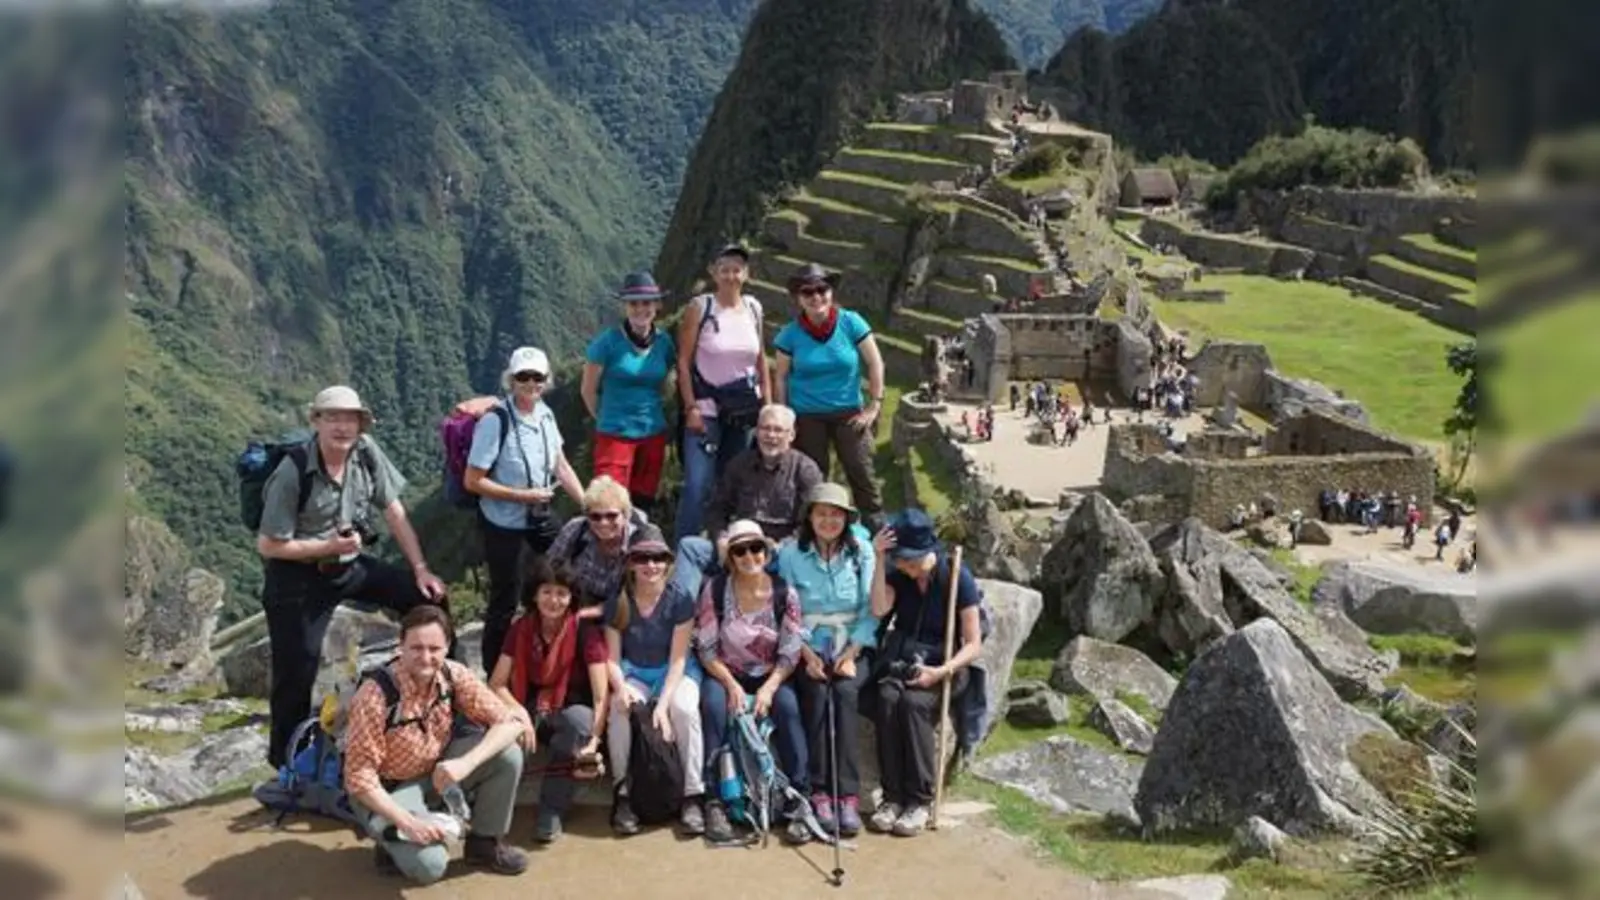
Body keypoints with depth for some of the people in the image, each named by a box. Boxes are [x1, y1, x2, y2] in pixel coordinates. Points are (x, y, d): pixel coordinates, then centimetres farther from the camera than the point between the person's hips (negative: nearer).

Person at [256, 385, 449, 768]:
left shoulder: (366, 452, -9)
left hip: (351, 564, 5)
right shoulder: (293, 475, -23)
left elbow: (394, 513, -1)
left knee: (427, 596, -5)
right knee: (296, 673, -4)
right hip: (298, 578, -5)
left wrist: (421, 568, -4)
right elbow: (268, 545, -16)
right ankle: (286, 761, 15)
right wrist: (329, 546, -21)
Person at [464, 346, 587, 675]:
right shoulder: (495, 422, -23)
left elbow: (561, 465, 7)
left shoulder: (545, 414, -3)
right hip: (505, 526, -7)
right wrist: (523, 495, -22)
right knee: (505, 602, 5)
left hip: (540, 519, 7)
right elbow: (472, 481, -20)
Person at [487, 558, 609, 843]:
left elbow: (601, 695, -22)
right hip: (534, 709, 2)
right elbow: (496, 684, -7)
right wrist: (520, 712, -28)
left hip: (572, 711, -2)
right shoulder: (521, 628, -5)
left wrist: (594, 739, -38)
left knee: (579, 719, -38)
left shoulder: (585, 631, -16)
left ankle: (552, 809, -23)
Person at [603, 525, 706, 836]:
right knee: (620, 711, -31)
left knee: (684, 708, -34)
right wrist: (621, 687, -29)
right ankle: (623, 794, -16)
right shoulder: (618, 603, -8)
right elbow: (612, 658, -7)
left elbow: (678, 658, -15)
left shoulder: (680, 600, -14)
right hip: (634, 673, 2)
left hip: (674, 672, -1)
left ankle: (693, 796, -23)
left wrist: (663, 703, -27)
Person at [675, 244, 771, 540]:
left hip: (746, 410, 4)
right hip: (706, 408, -4)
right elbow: (683, 361, -5)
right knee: (697, 485, -11)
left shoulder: (753, 307, 7)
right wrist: (691, 408, -12)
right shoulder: (699, 307, -5)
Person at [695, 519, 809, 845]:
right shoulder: (715, 590, -6)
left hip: (770, 677, 1)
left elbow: (790, 654, -5)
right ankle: (715, 801, -27)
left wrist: (769, 688, -21)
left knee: (788, 706, -30)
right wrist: (731, 684, -21)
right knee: (714, 705, -32)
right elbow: (707, 649, -7)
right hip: (724, 674, 0)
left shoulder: (784, 594, -5)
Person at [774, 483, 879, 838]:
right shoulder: (791, 553, 3)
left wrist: (851, 655, -11)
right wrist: (807, 656, -13)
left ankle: (848, 795, -29)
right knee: (816, 693, -28)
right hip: (807, 649, 0)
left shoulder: (861, 551, 4)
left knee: (845, 692, -28)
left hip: (851, 648, 0)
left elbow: (870, 609, 0)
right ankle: (820, 792, -25)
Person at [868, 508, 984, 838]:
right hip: (902, 660, 3)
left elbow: (973, 645, -9)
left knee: (913, 702, -34)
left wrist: (941, 672, -24)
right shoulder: (898, 575, 4)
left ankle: (919, 801, -25)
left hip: (943, 665, -3)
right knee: (887, 698, -30)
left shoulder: (958, 578, -8)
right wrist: (879, 560, -20)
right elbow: (879, 609, -16)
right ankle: (893, 796, -25)